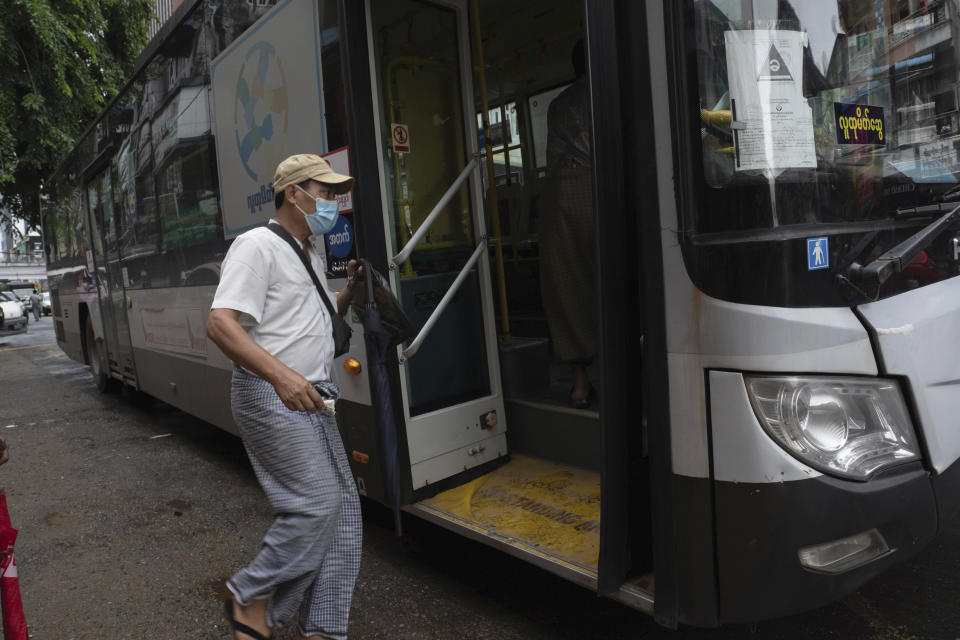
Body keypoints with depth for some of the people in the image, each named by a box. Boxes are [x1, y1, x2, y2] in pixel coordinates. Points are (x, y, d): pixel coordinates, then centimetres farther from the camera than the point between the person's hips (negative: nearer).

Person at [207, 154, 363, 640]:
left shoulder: (311, 253, 18)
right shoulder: (258, 245, -11)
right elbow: (220, 324, -22)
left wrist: (352, 289, 10)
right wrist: (280, 374, -35)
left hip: (309, 399, 9)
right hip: (270, 397, -9)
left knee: (341, 508, 6)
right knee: (317, 501, -12)